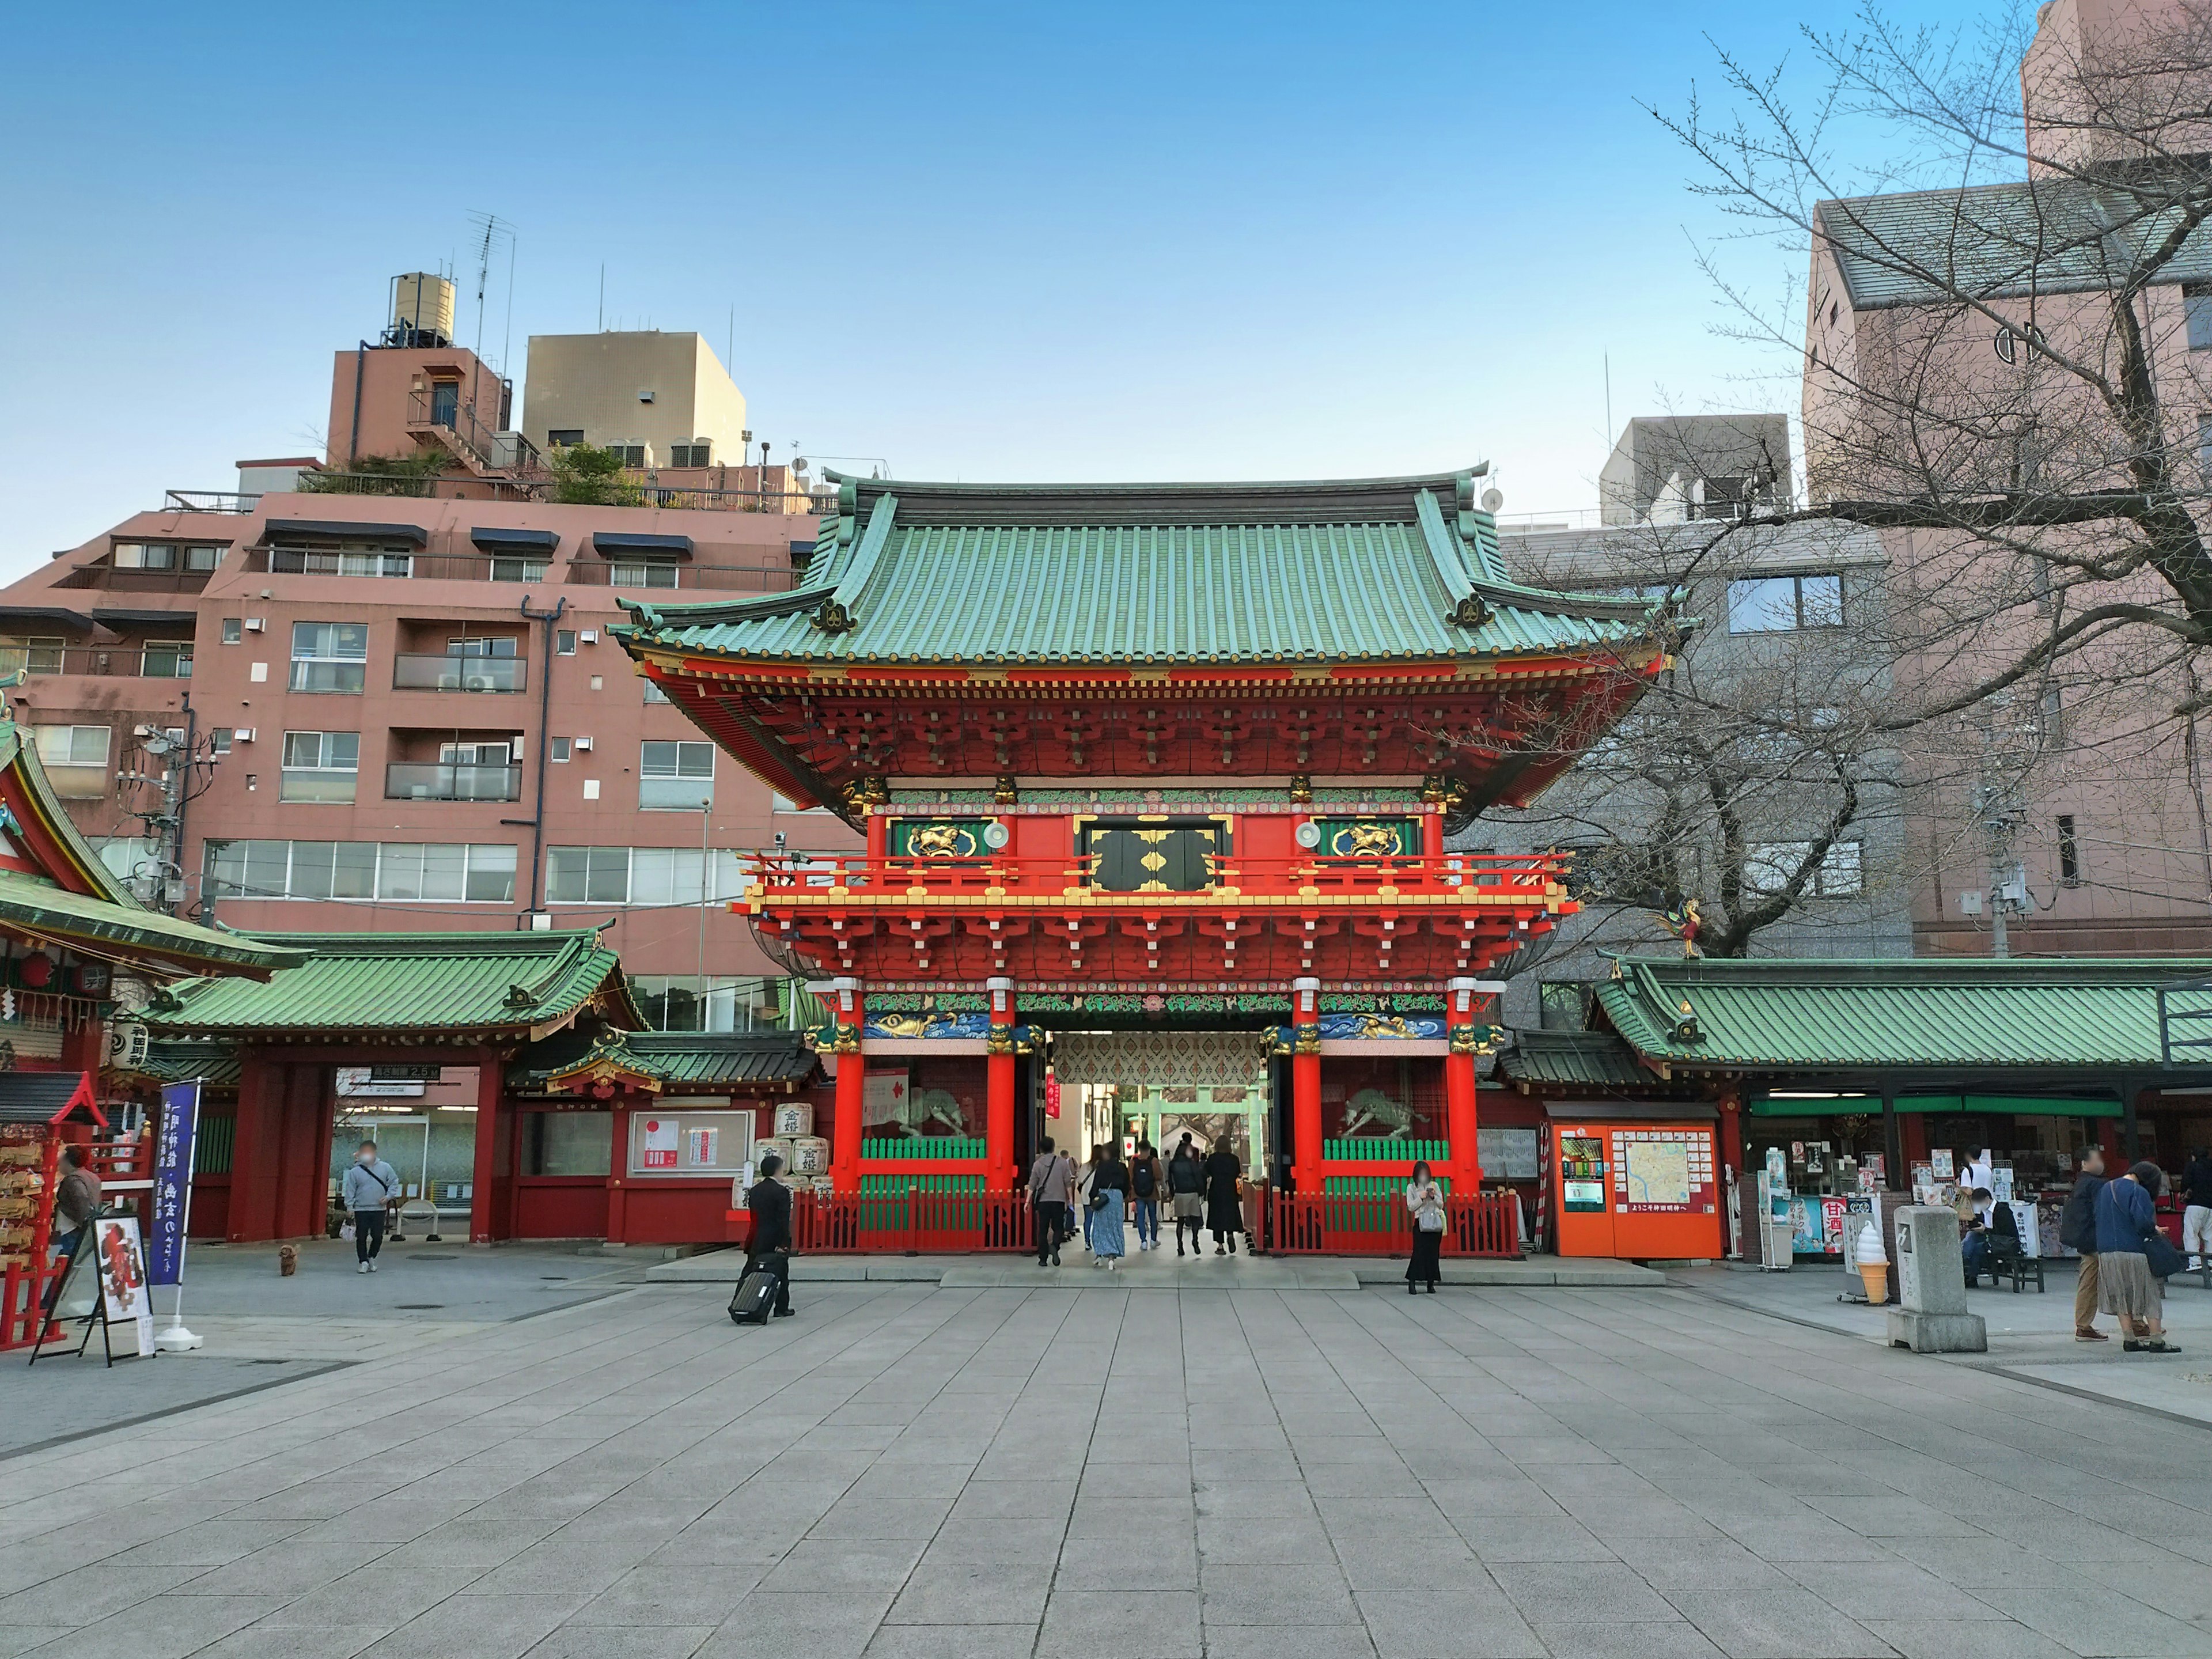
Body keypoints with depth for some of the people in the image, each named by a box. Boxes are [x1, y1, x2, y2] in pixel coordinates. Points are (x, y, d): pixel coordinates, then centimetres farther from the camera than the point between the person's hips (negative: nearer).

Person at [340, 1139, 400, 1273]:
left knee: (378, 1237, 2)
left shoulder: (385, 1168, 3)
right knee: (361, 1237, -1)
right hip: (361, 1210, -1)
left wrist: (389, 1196, -2)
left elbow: (394, 1182, 11)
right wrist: (349, 1207, -4)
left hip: (379, 1209, 1)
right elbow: (349, 1190, 1)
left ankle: (371, 1257, 25)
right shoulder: (355, 1171, 0)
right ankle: (363, 1262, 11)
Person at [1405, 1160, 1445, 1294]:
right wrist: (1421, 1198, -12)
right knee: (1419, 1252, -10)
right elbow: (1410, 1207, 1)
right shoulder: (1411, 1187, 7)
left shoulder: (1434, 1185, 13)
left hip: (1435, 1222, 3)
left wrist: (1434, 1197, -6)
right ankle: (1412, 1282, -6)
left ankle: (1431, 1283, 5)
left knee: (1433, 1252, 0)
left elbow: (1441, 1205, 12)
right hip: (1421, 1223, -2)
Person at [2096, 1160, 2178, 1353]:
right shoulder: (2138, 1192, -11)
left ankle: (2130, 1339, 10)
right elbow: (2144, 1222, -21)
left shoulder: (2105, 1189, 13)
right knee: (2149, 1294, 4)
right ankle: (2156, 1341, 4)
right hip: (2133, 1250, -6)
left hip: (2106, 1251, 6)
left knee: (2121, 1297, 10)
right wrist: (2154, 1230, 0)